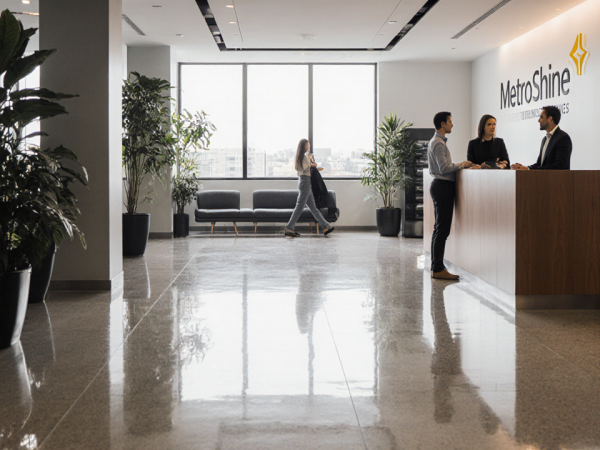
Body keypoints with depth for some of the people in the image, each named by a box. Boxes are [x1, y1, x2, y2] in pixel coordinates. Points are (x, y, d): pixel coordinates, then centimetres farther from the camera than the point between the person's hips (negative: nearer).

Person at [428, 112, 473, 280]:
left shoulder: (437, 141, 20)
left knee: (439, 229, 11)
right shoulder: (439, 143, -13)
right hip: (443, 186, -11)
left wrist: (459, 165, 14)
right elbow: (444, 168, -20)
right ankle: (438, 269, -10)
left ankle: (436, 268, 14)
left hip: (440, 186, 11)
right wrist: (460, 165, -9)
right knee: (442, 230, -11)